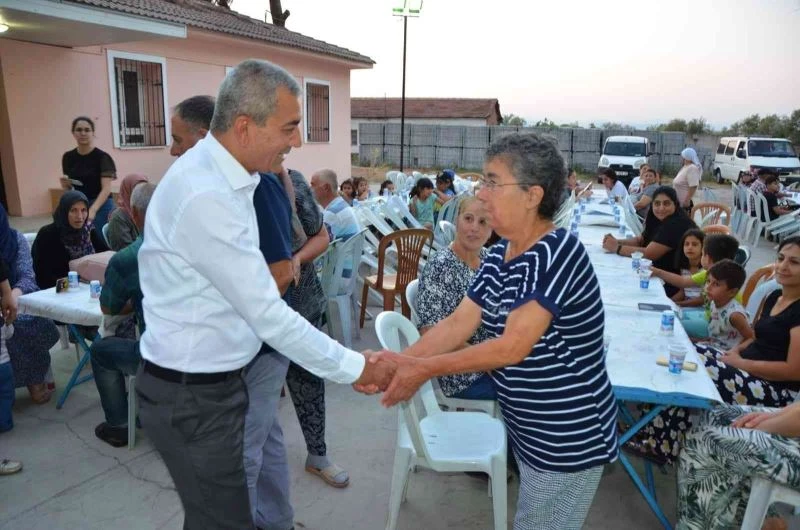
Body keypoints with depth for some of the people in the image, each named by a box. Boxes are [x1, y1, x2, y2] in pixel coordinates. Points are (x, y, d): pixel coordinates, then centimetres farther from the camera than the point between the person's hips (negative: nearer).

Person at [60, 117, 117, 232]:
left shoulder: (102, 157, -9)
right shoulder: (68, 157, 6)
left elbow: (106, 188, -19)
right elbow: (68, 188, 17)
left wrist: (92, 210, -33)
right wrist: (65, 184, -6)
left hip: (100, 207, -5)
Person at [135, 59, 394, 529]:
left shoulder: (221, 175, 5)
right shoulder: (205, 196, -27)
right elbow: (267, 314, -25)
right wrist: (356, 368, -18)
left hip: (212, 380, 9)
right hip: (192, 396, -9)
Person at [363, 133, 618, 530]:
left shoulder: (558, 254, -25)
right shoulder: (499, 255, 2)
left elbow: (513, 346, -28)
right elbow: (457, 324, -3)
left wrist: (425, 369, -24)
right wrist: (398, 361, -15)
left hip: (568, 439, -8)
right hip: (529, 431, 8)